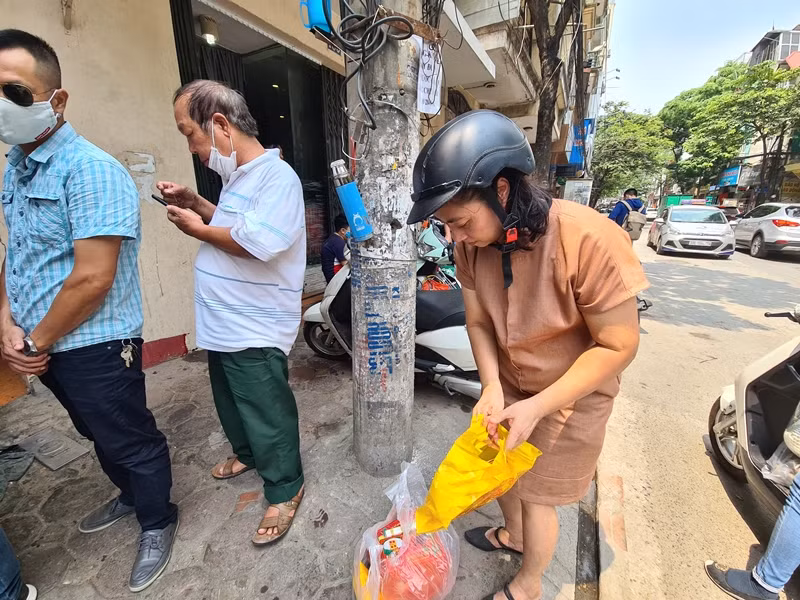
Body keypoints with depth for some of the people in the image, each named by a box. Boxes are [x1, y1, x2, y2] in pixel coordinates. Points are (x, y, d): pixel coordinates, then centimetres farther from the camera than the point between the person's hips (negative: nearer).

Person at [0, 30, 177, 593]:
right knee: (101, 437, 26)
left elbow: (93, 279, -23)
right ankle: (131, 495, 51)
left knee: (131, 443, 11)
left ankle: (158, 523, 35)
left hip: (94, 349, -8)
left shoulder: (90, 170, -18)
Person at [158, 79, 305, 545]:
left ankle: (285, 489, 27)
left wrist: (198, 229, -14)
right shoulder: (238, 175, 12)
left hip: (255, 332, -10)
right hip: (224, 325, 10)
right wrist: (197, 204, 8)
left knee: (268, 414, 5)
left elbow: (261, 243, -29)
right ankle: (247, 454, 52)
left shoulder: (276, 176, -18)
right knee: (232, 403, 27)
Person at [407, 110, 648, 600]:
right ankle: (514, 535, 59)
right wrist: (492, 387, -20)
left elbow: (619, 345, -25)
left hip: (571, 396, -5)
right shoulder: (472, 242, -17)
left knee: (537, 494, 12)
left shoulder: (588, 238, -33)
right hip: (510, 385, 5)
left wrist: (537, 407, -28)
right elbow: (479, 321, -6)